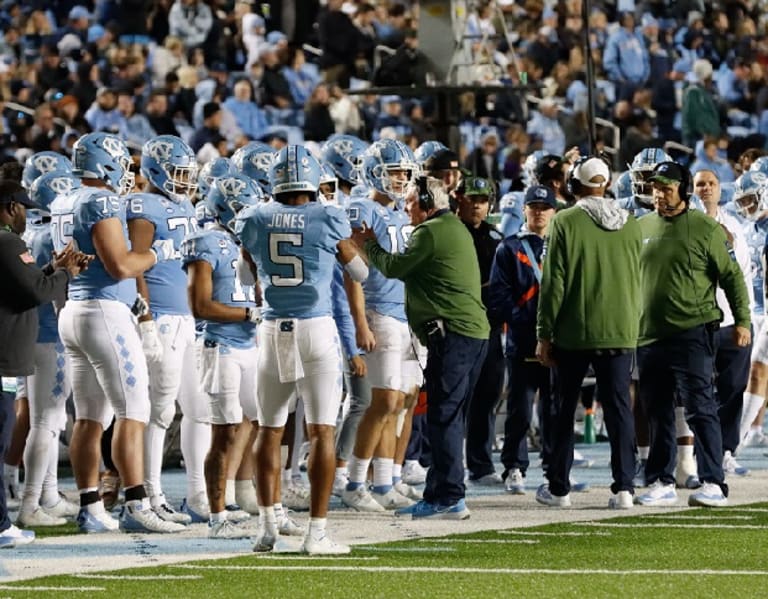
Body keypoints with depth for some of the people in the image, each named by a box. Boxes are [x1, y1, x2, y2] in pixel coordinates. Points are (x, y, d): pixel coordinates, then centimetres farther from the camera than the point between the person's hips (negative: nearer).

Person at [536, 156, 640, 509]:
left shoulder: (565, 223, -8)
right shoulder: (630, 225, 3)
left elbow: (554, 283, -8)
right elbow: (636, 281, 10)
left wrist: (545, 334, -3)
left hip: (573, 333, -3)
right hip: (620, 331, 3)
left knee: (564, 410, 8)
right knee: (618, 408, 4)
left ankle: (558, 488, 11)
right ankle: (623, 487, -2)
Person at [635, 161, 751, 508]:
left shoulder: (706, 229, -3)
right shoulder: (641, 228, 11)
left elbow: (732, 277, -1)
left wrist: (742, 321, -7)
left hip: (692, 334, -5)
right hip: (649, 335, 5)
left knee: (700, 409, -8)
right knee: (658, 414, 9)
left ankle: (713, 483, -8)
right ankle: (661, 482, 15)